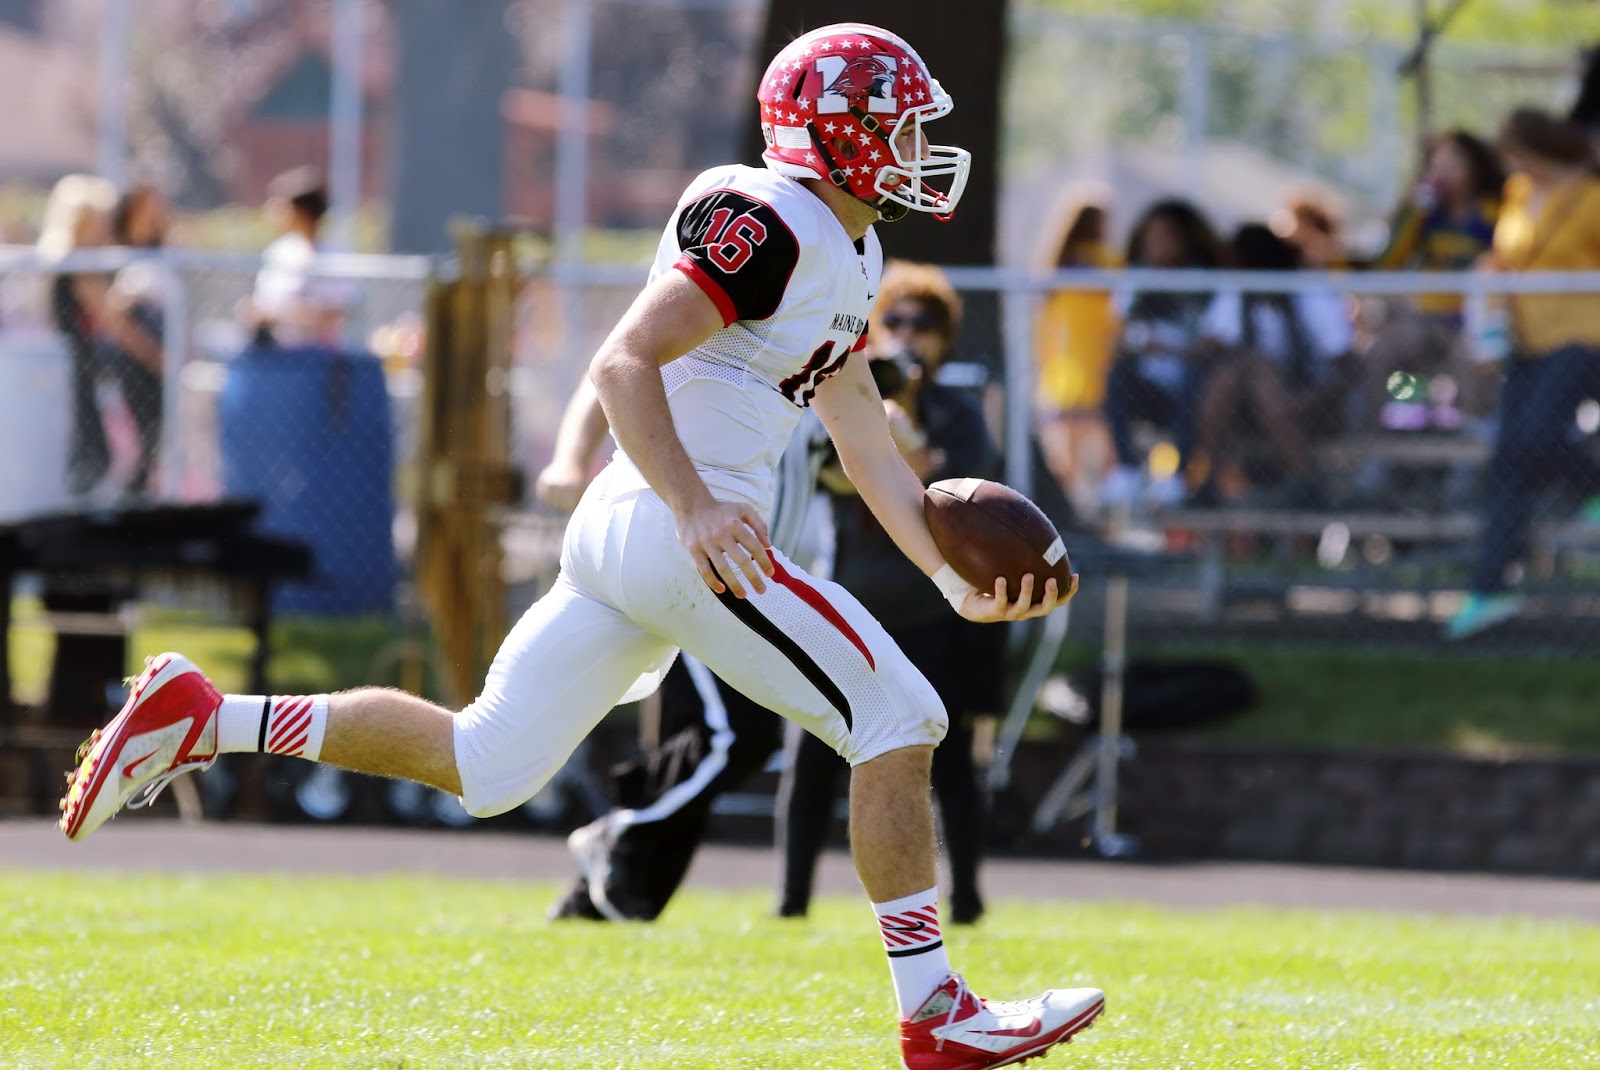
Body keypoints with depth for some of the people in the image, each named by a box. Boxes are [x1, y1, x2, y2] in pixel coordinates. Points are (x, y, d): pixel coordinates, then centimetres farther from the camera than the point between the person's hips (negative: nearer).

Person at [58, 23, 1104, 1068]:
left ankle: (200, 718, 11)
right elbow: (623, 363, -21)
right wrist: (695, 507, -32)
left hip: (621, 528, 10)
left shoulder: (846, 253, 20)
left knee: (481, 763, 12)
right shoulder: (763, 219, -12)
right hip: (672, 532, -10)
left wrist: (953, 577, 12)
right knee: (899, 721, -6)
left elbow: (867, 445, 22)